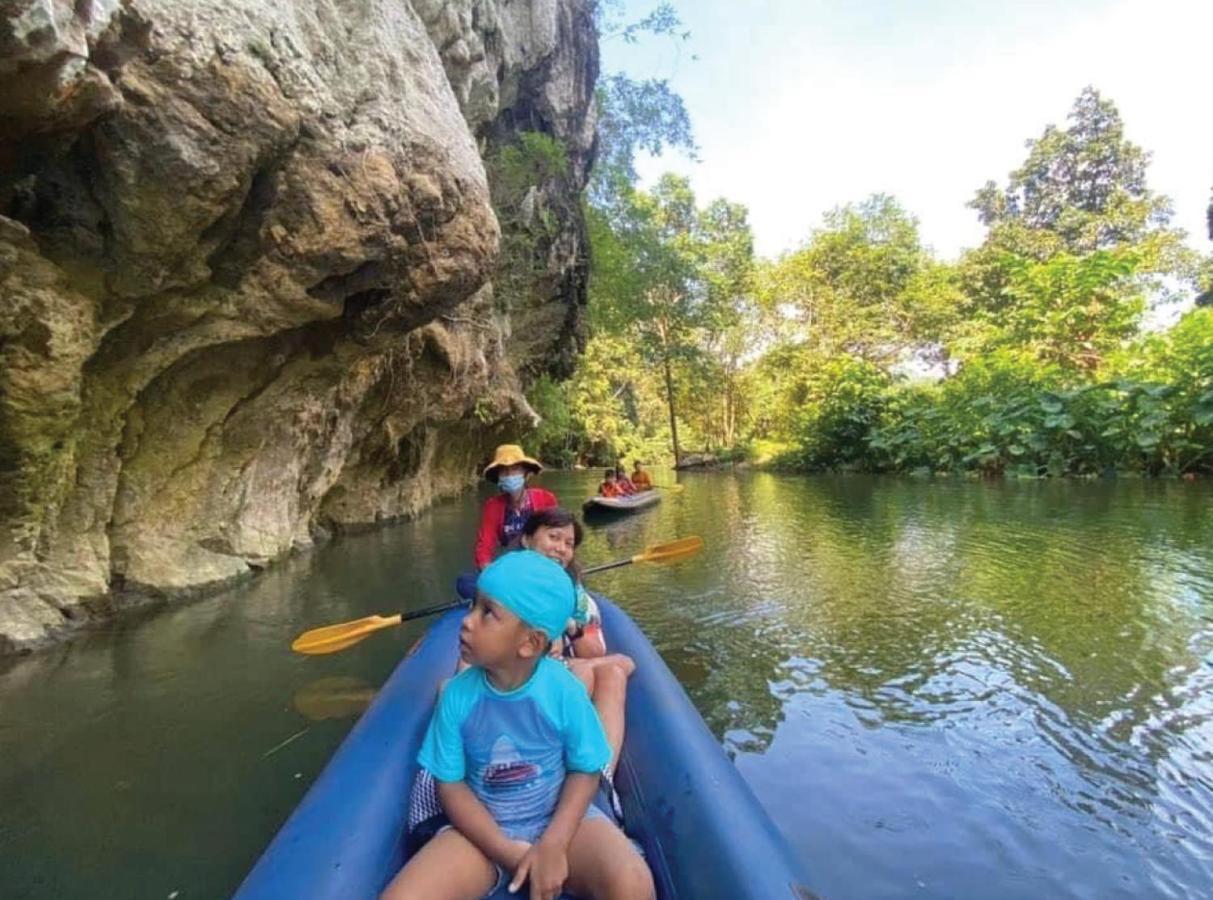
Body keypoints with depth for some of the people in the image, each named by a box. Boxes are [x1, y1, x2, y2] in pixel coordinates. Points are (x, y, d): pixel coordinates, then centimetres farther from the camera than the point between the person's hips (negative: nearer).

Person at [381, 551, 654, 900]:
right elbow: (451, 785, -4)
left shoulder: (563, 690, -18)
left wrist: (553, 845, -19)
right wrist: (507, 851, -14)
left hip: (560, 818, -2)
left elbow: (585, 772, -6)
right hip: (482, 829, 2)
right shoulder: (458, 695, -13)